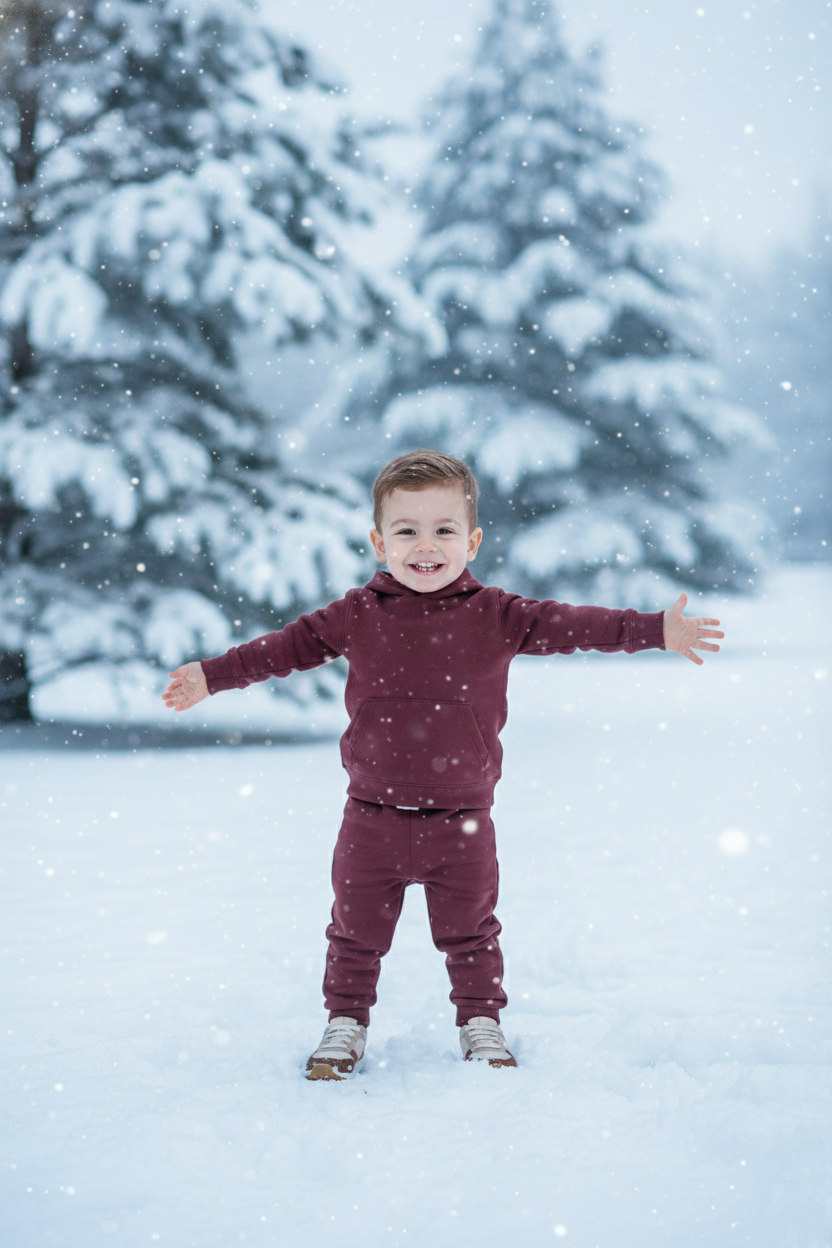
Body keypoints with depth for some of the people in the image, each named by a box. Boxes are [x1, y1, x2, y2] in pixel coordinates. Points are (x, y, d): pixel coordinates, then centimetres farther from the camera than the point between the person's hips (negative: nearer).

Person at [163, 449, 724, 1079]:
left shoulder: (495, 616, -6)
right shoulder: (357, 616, -3)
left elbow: (570, 625, -7)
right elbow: (288, 646, 6)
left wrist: (656, 630, -14)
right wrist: (211, 677, 6)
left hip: (462, 820, -1)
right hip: (374, 818, 1)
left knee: (470, 932, 12)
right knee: (356, 931, 11)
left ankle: (482, 1021, 30)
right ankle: (346, 1023, 29)